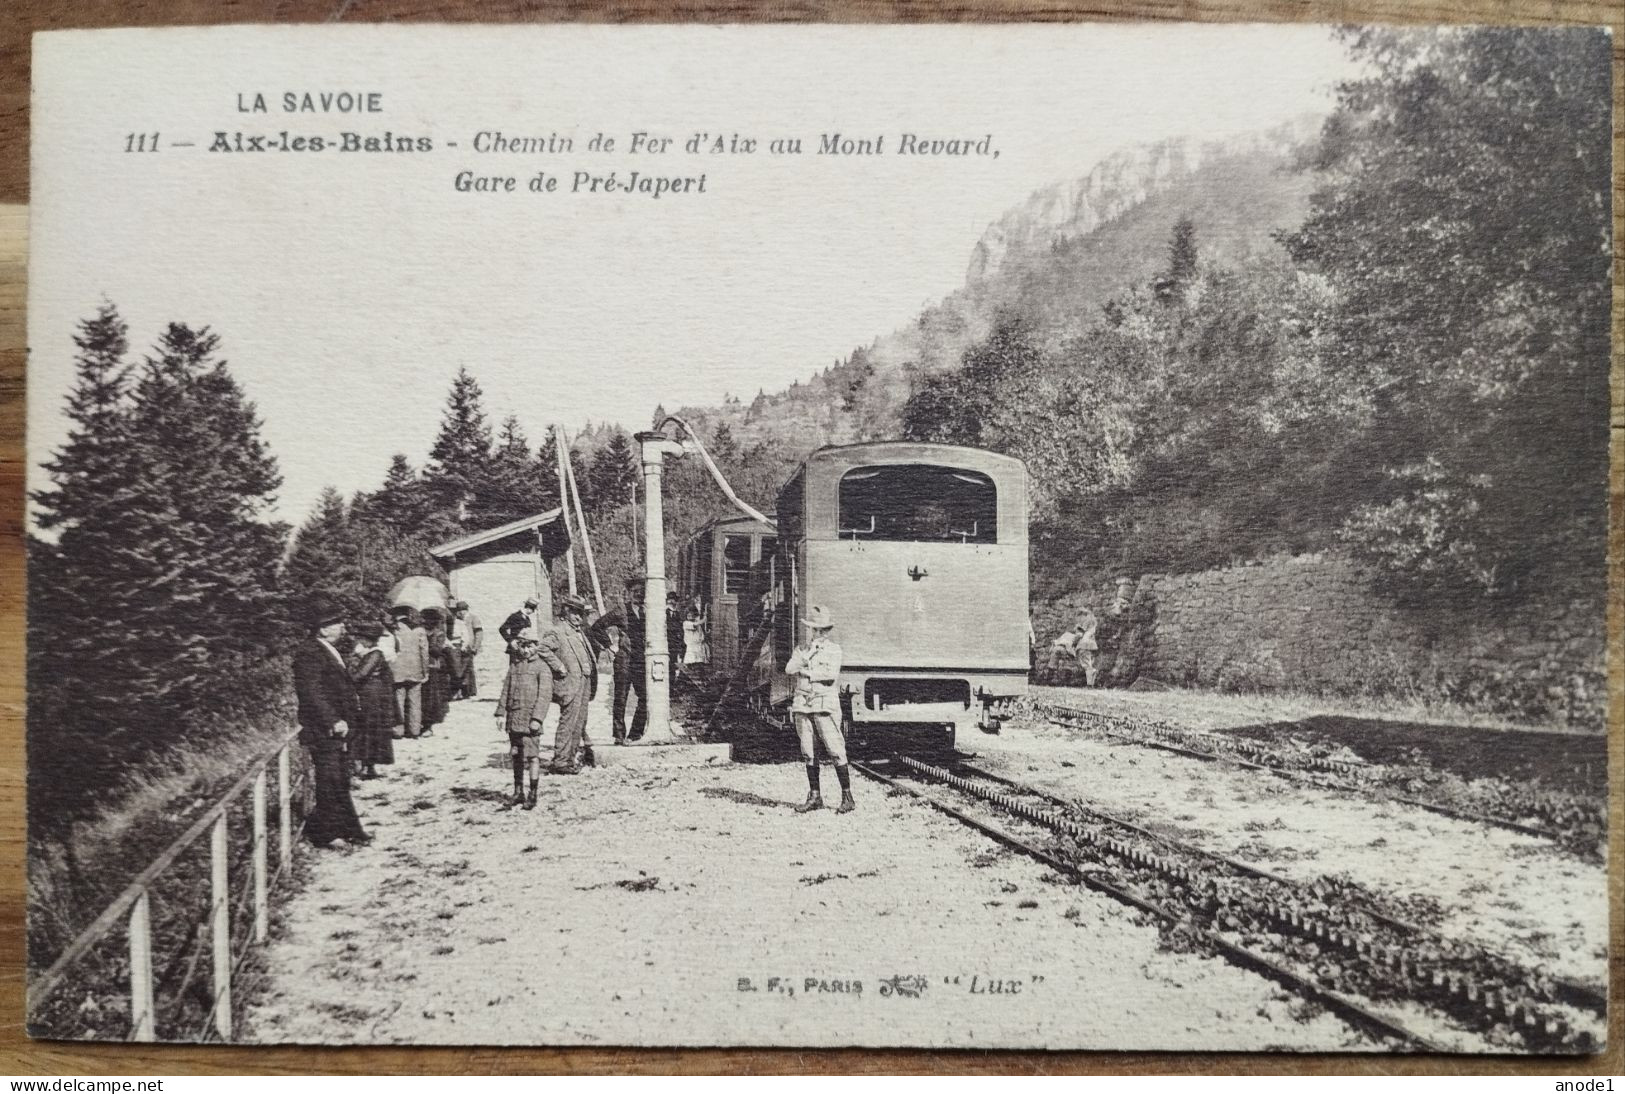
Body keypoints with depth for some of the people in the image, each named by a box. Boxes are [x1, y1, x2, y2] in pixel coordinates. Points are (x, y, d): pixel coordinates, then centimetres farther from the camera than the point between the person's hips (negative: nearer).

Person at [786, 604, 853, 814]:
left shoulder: (834, 650, 5)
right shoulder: (801, 650, 15)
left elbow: (832, 674, -11)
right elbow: (789, 669, -3)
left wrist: (807, 672, -5)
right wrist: (808, 654, -11)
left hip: (825, 704, -4)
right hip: (802, 705, 4)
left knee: (836, 751, -8)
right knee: (809, 753, 6)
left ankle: (847, 797, -5)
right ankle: (814, 797, 13)